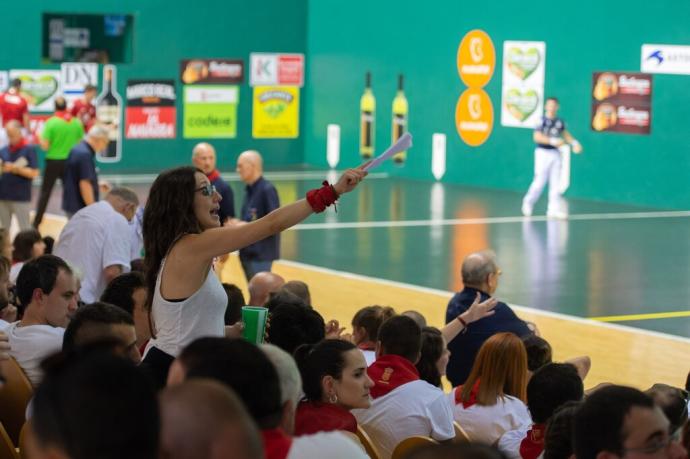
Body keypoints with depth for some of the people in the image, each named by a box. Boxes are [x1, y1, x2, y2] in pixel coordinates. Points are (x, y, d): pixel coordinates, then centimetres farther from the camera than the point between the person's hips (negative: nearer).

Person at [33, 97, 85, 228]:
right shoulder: (76, 122, -1)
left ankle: (36, 223, 8)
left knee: (45, 192, 7)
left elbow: (45, 145, -12)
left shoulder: (51, 122, -11)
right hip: (69, 161, 2)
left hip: (53, 161, -2)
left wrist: (40, 139, 7)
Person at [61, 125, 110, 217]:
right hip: (79, 207, -10)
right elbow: (84, 184, -23)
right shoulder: (85, 154, -19)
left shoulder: (77, 150, 12)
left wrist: (96, 184, 18)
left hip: (71, 204, 10)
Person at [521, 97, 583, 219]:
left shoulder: (559, 122, 9)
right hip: (543, 153, -5)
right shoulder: (542, 121, -7)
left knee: (555, 183, 2)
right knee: (540, 181, -5)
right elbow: (537, 137, -17)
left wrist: (574, 143, 6)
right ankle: (528, 202, 17)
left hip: (555, 154, 5)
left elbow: (565, 134, 23)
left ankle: (554, 209, 3)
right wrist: (553, 141, -25)